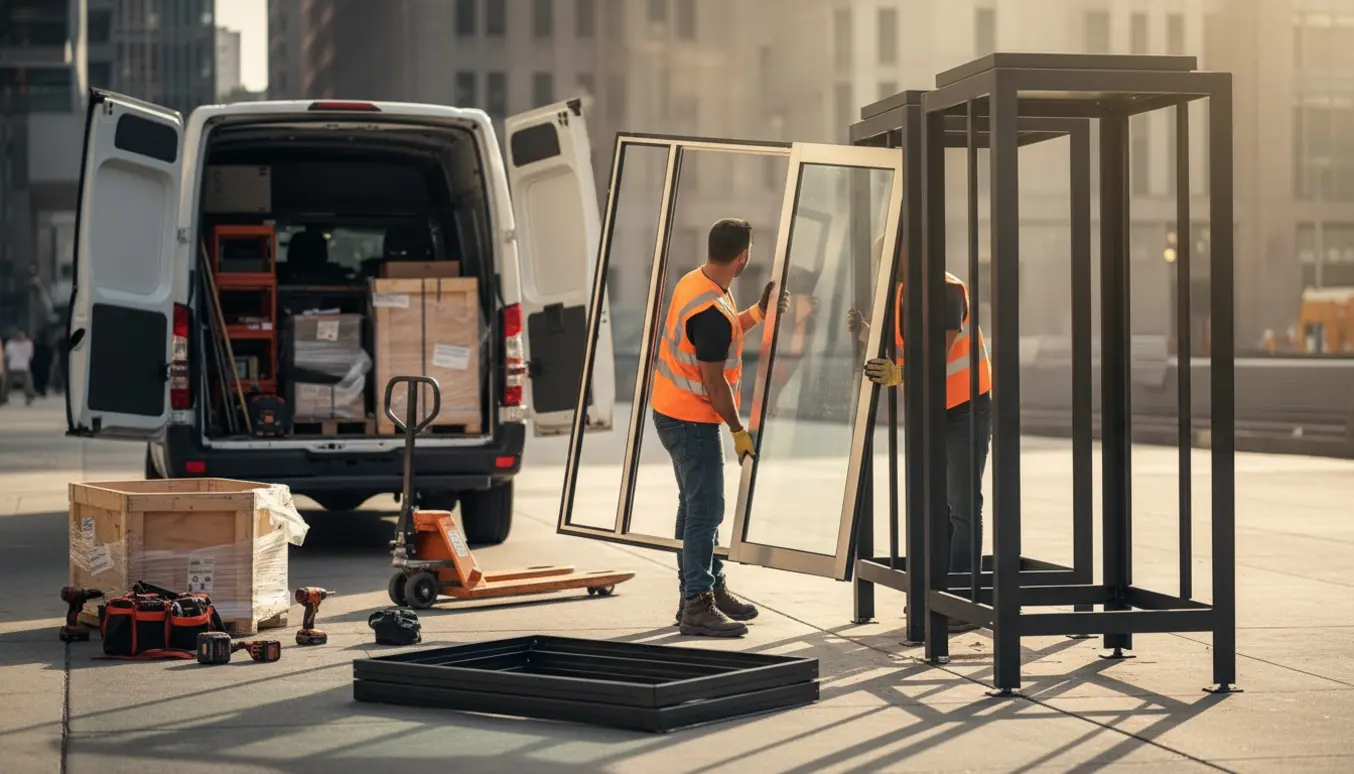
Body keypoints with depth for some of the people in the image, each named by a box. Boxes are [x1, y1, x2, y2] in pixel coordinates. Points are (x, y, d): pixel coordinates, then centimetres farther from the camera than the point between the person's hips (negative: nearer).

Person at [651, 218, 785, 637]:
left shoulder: (693, 284, 4)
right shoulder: (712, 311, -27)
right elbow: (713, 381, -23)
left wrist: (759, 311, 16)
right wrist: (738, 430, -13)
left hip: (673, 411, 10)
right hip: (692, 419, -10)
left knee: (698, 505, 18)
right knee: (705, 510, -8)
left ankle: (712, 587, 29)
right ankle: (697, 606, -7)